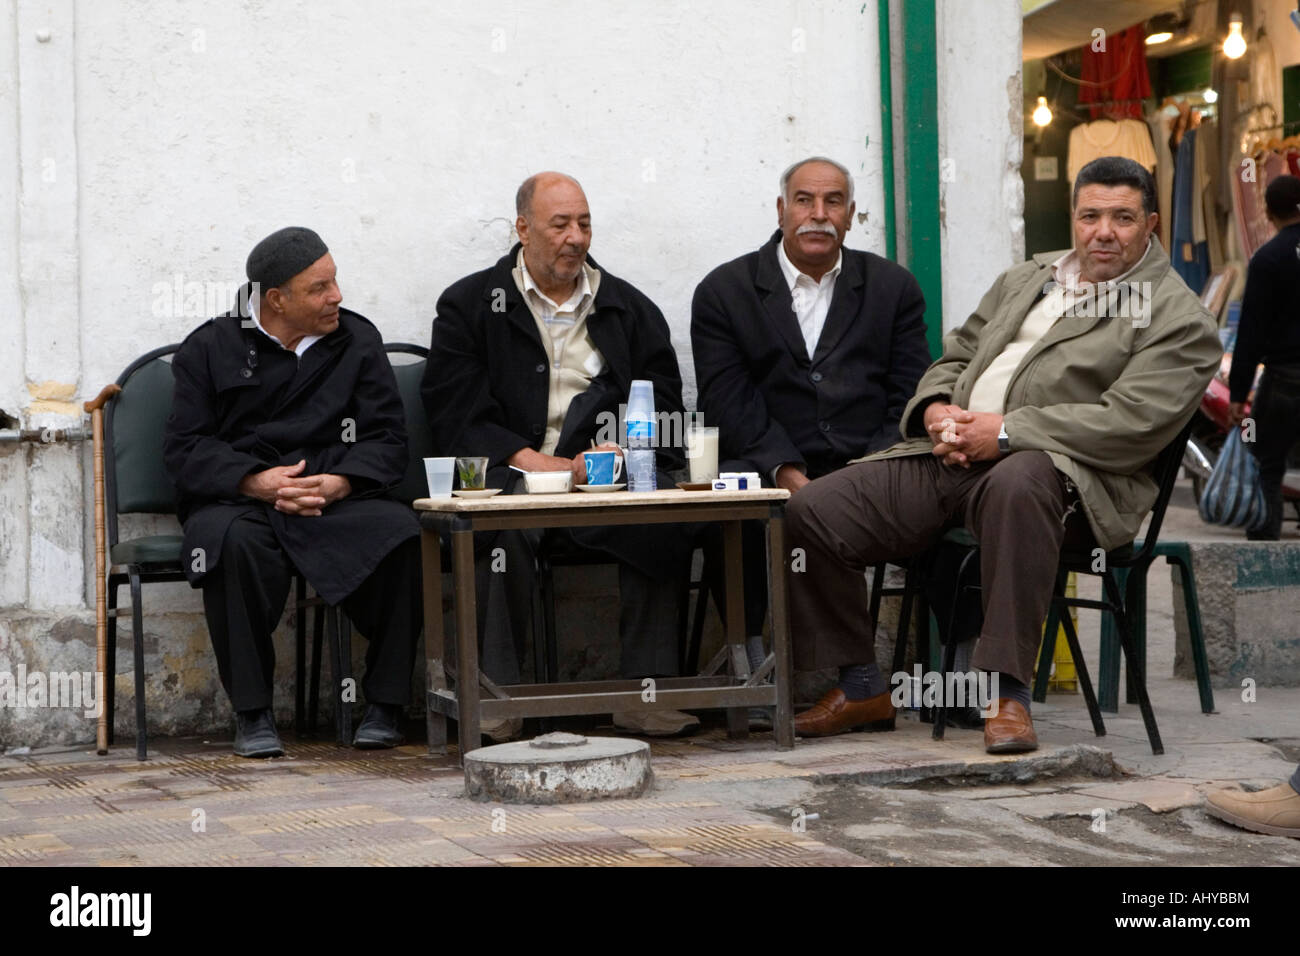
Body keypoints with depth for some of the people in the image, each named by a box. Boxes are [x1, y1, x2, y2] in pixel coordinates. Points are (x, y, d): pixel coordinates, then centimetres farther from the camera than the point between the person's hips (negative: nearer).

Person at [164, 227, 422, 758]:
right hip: (236, 499, -1)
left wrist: (338, 483, -16)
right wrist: (258, 480, -18)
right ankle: (251, 713, -25)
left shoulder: (357, 340, 13)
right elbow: (185, 447, 0)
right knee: (232, 542, -38)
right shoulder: (211, 347, 8)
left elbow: (387, 438, 5)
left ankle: (385, 707, -16)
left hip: (336, 496, 1)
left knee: (401, 533, -30)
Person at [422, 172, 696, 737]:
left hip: (605, 480, 2)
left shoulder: (630, 309, 20)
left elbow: (662, 407, 10)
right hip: (510, 475, -2)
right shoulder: (469, 305, 11)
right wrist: (529, 459, -15)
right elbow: (456, 414, -1)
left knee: (664, 516, -30)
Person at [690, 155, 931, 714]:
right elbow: (728, 403, -1)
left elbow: (912, 398, 8)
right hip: (770, 474, -1)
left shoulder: (894, 287, 17)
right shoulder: (724, 292, 11)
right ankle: (757, 664, -25)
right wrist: (786, 472, -16)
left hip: (869, 469, 1)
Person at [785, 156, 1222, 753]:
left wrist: (1006, 432, -17)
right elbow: (955, 356, 28)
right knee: (811, 511, -9)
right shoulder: (1024, 279, 24)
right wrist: (937, 409, 2)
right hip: (952, 458, 7)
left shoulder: (1179, 320, 1)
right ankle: (861, 688, 6)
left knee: (1016, 484, -44)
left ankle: (1009, 692, -36)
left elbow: (1130, 425, -12)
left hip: (1057, 472, -6)